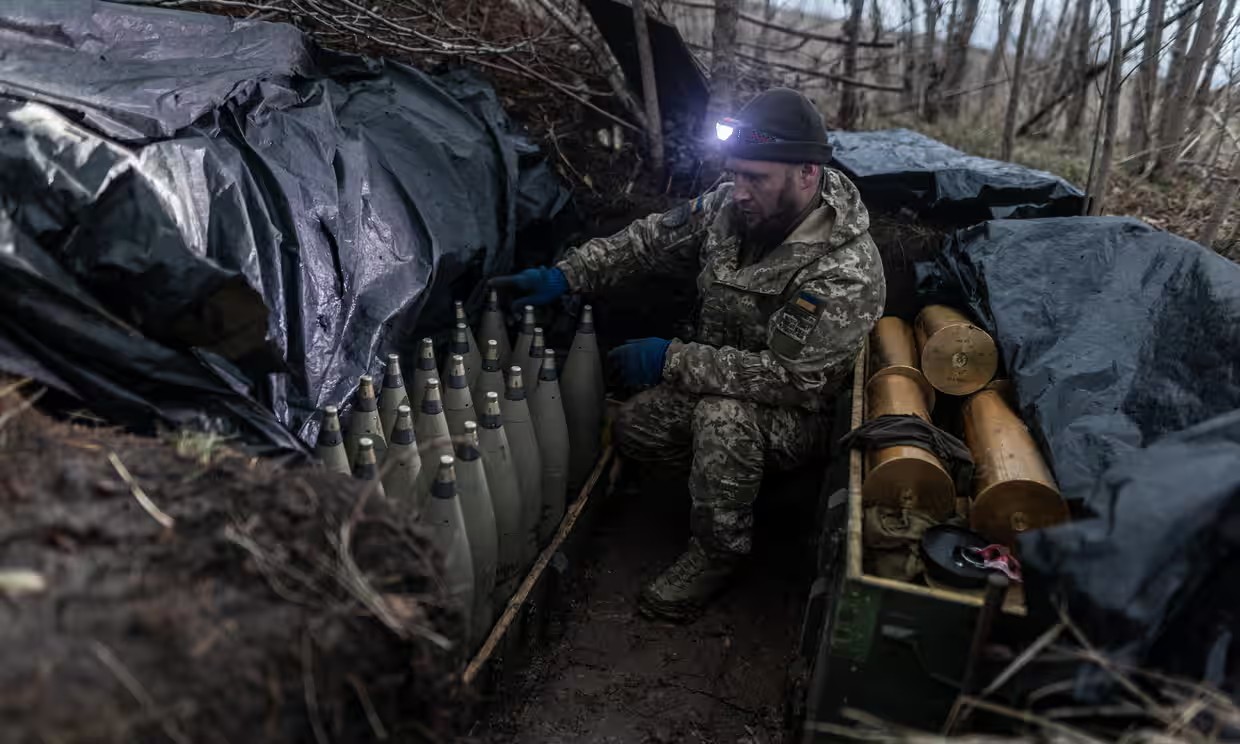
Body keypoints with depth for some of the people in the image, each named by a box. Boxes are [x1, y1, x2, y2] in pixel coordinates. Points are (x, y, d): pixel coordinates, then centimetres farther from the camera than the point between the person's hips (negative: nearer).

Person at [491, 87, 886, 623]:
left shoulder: (847, 272, -31)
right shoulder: (730, 206, -10)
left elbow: (790, 378, -33)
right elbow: (651, 240, -1)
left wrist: (672, 359, -30)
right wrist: (562, 276, -14)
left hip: (805, 414, -6)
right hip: (722, 385, 7)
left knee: (723, 415, -35)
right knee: (633, 430, -7)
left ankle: (716, 553, -11)